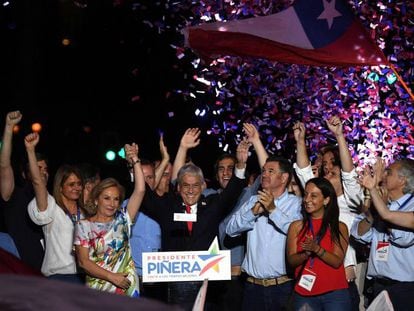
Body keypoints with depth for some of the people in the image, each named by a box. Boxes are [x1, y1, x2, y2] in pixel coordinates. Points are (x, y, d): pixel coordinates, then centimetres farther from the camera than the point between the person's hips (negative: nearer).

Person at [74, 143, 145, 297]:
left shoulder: (122, 219, 7)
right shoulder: (84, 225, 0)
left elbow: (140, 190, -3)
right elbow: (83, 261, -7)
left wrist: (135, 160, -9)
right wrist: (112, 277, -13)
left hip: (128, 289, 2)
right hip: (98, 291, -2)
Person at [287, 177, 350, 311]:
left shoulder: (339, 227, 2)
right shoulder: (296, 226, 5)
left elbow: (337, 261, -7)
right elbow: (291, 261, -2)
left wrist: (317, 249, -22)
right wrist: (306, 253, -22)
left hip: (335, 294, -1)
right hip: (304, 294, 1)